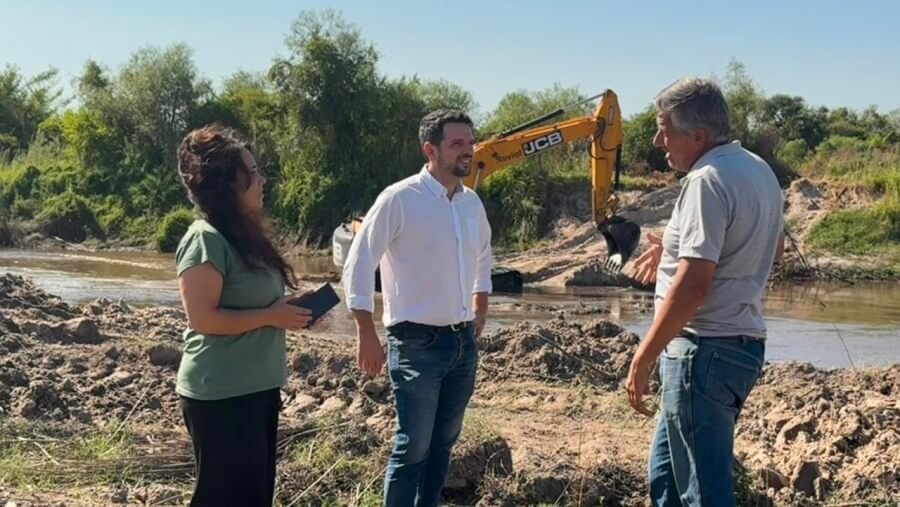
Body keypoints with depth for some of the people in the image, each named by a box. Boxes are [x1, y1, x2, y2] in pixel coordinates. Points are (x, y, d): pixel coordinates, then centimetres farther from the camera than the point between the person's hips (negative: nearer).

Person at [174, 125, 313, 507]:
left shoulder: (244, 234, 12)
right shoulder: (206, 240, -17)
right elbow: (202, 318, -22)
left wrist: (287, 310, 5)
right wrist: (271, 317, -16)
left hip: (256, 388, 10)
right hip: (221, 396, -10)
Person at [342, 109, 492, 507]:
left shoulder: (472, 202, 8)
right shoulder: (399, 198, -13)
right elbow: (358, 265, -12)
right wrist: (366, 333, -15)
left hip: (464, 342, 7)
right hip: (418, 343, -7)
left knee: (442, 444, 15)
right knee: (413, 447, -3)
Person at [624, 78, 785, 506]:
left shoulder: (707, 180, -18)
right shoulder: (759, 170, 12)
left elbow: (692, 285, -25)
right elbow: (773, 247, 29)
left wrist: (641, 360, -19)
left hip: (705, 349, -10)